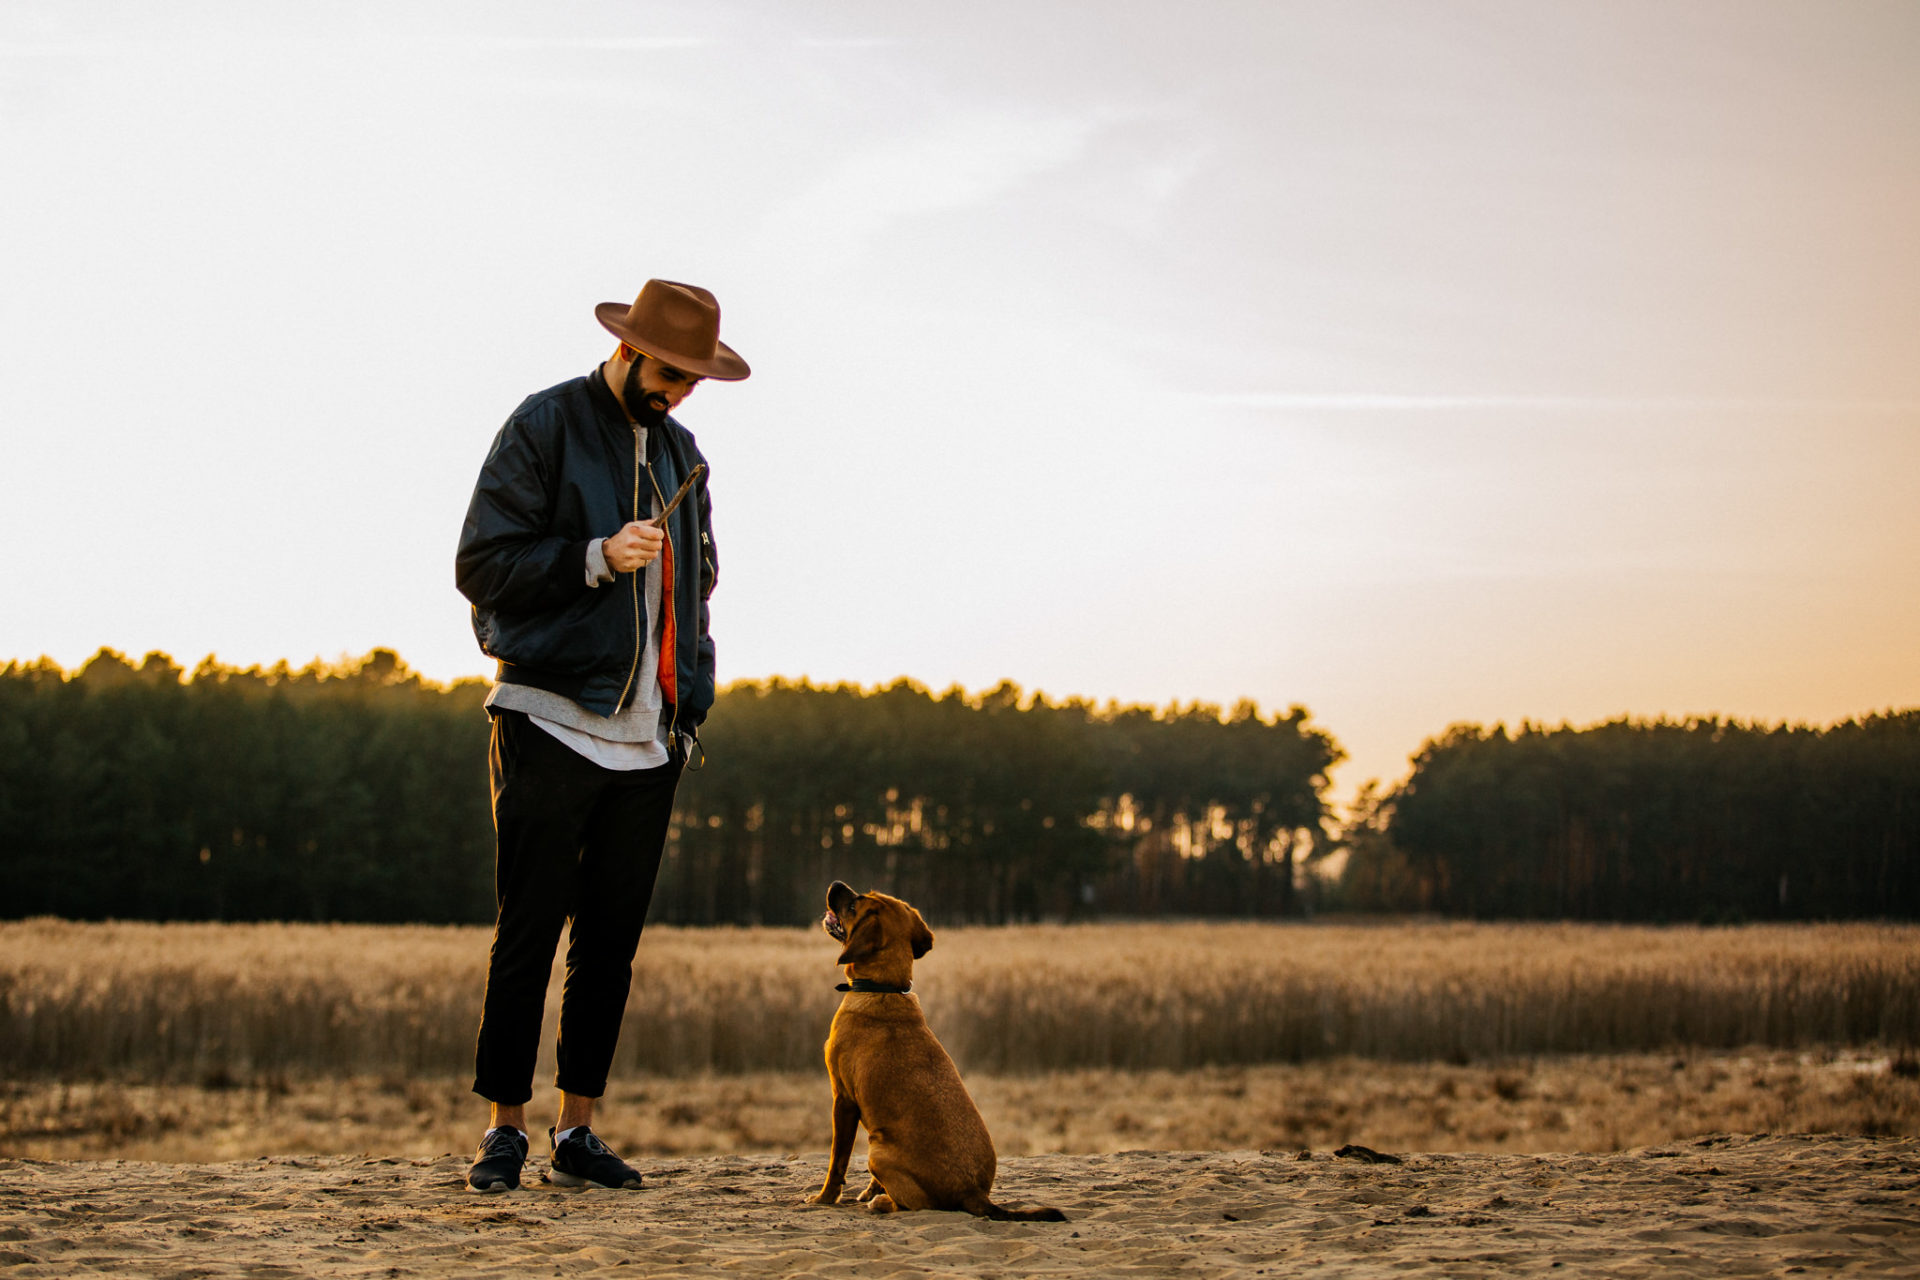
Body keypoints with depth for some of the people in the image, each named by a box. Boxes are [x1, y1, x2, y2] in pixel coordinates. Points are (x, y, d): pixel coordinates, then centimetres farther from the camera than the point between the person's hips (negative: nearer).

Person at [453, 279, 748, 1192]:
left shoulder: (681, 451, 18)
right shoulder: (544, 427, -2)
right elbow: (479, 565, -8)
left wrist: (692, 704, 13)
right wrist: (598, 558, -18)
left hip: (648, 735, 6)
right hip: (552, 726, -6)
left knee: (611, 941, 7)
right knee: (527, 935, -3)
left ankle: (576, 1133, 13)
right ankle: (503, 1130, 6)